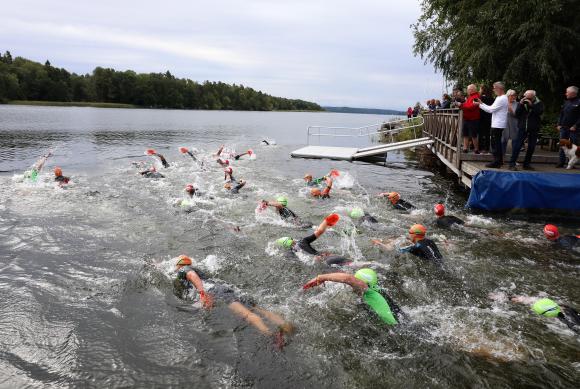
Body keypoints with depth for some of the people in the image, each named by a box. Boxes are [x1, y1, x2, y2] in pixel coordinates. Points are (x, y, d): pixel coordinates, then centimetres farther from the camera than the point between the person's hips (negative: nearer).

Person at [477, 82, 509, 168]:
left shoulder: (501, 99, -16)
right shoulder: (500, 98, 17)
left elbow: (491, 110, -16)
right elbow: (492, 108, 17)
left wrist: (480, 104, -9)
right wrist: (482, 103, 10)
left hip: (498, 125, -10)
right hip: (498, 124, 10)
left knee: (495, 143, -7)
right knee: (497, 143, 15)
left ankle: (496, 162, -5)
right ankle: (499, 161, 21)